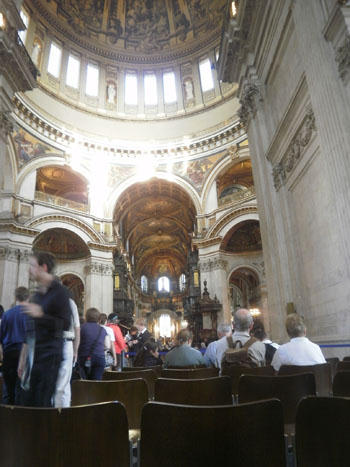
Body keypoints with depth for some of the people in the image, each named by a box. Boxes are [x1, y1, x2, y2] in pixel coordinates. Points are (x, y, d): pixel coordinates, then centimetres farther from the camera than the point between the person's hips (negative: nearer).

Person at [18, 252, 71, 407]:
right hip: (33, 357, 7)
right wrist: (22, 359, 19)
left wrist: (40, 314, -23)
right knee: (26, 400, 9)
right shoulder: (36, 295, 16)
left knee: (43, 402, -4)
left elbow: (65, 325, -14)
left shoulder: (60, 292, -8)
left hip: (50, 355, -7)